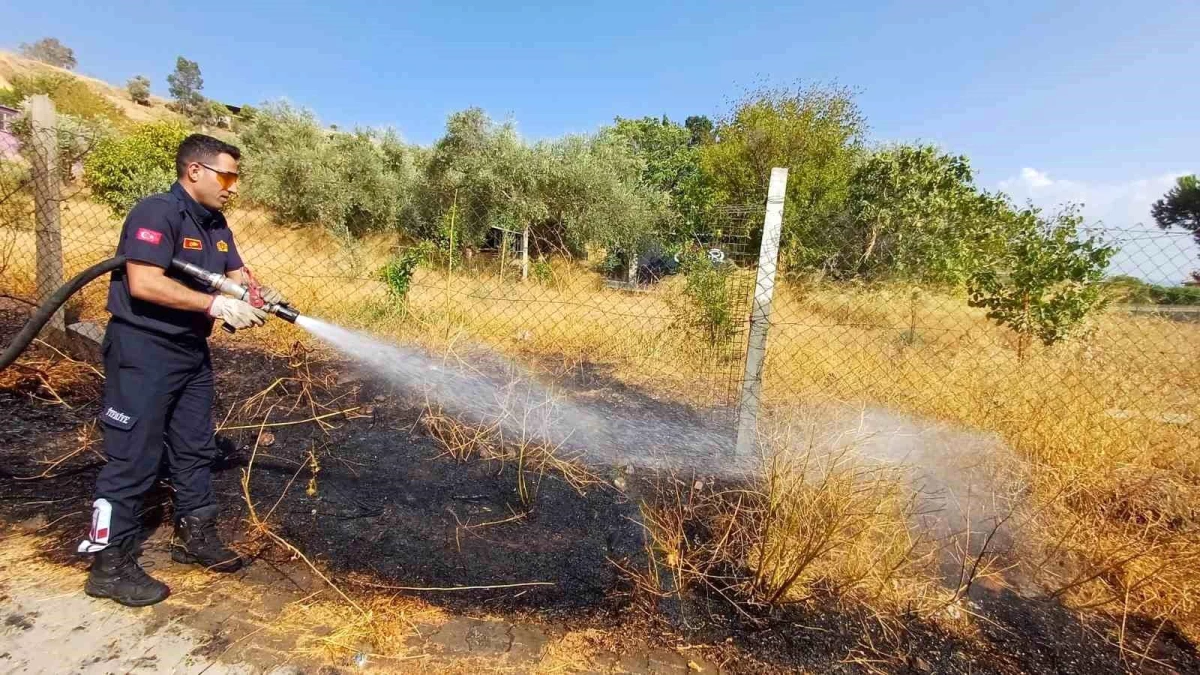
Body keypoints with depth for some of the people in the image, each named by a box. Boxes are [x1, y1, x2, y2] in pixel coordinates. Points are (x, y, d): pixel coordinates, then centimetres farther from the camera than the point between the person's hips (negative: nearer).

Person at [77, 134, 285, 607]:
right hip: (143, 352, -9)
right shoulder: (158, 212, -17)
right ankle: (110, 565, 13)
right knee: (133, 458, -1)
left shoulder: (215, 223, 10)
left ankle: (194, 537, 29)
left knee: (195, 448, 15)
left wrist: (261, 295, -12)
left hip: (191, 351, 9)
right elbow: (143, 283, -27)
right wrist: (217, 305, -26)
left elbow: (238, 275, 10)